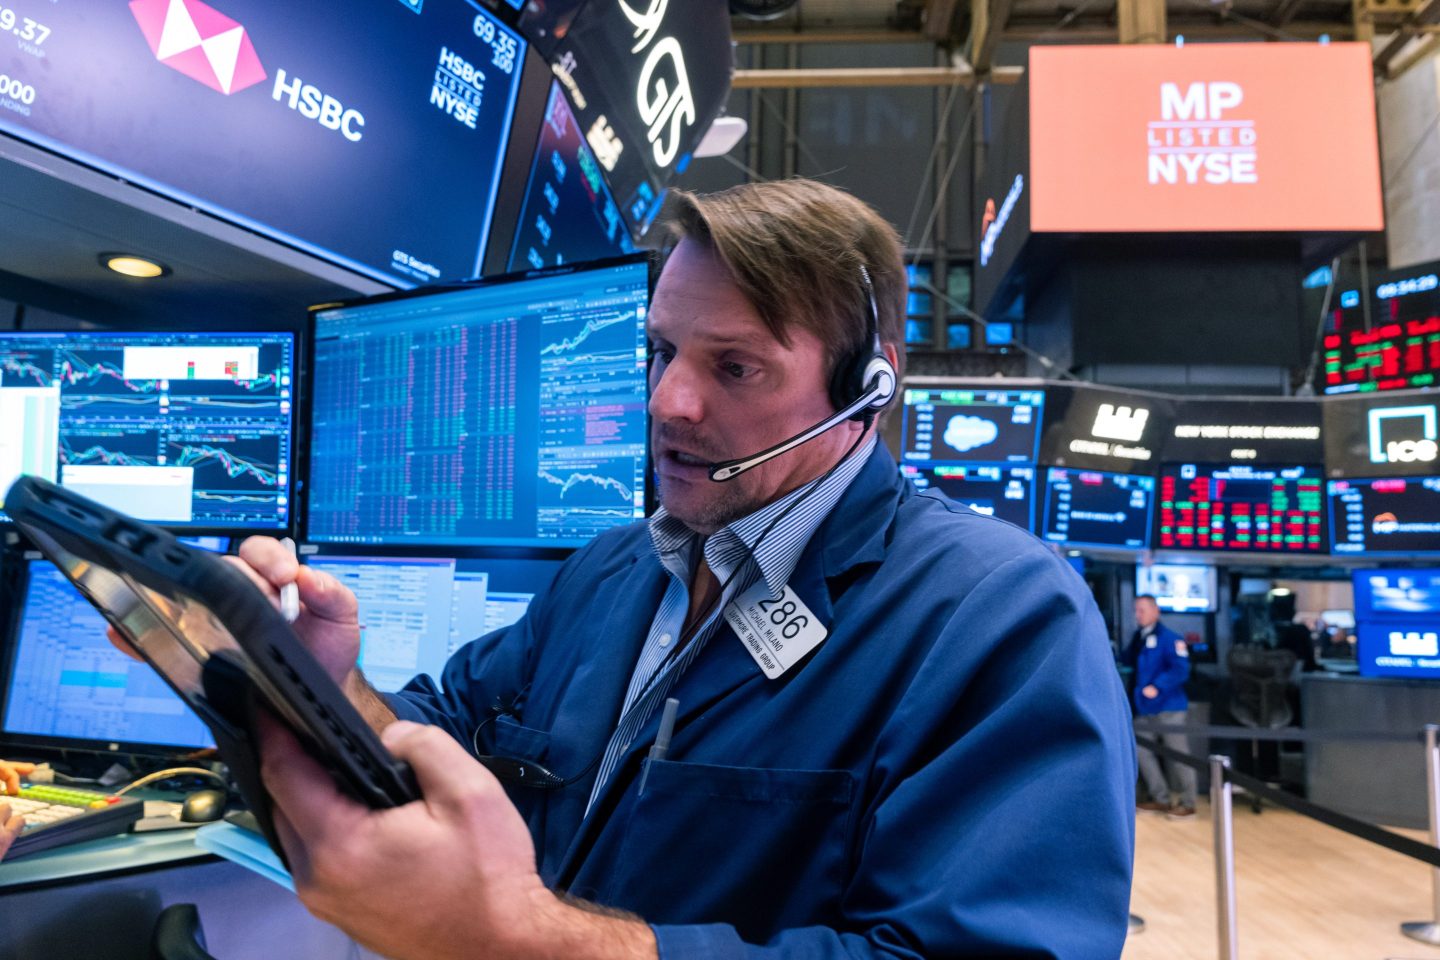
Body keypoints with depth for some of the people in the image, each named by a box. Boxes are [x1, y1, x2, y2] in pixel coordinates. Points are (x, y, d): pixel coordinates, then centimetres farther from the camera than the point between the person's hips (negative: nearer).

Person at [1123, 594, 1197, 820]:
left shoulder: (1169, 638, -10)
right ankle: (1162, 799, 18)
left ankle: (1188, 803, 11)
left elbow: (1180, 670, -17)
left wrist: (1157, 687, -24)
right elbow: (1129, 661, 17)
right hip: (1144, 707, 8)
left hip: (1168, 706, -8)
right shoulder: (1139, 637, 13)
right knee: (1141, 750, 7)